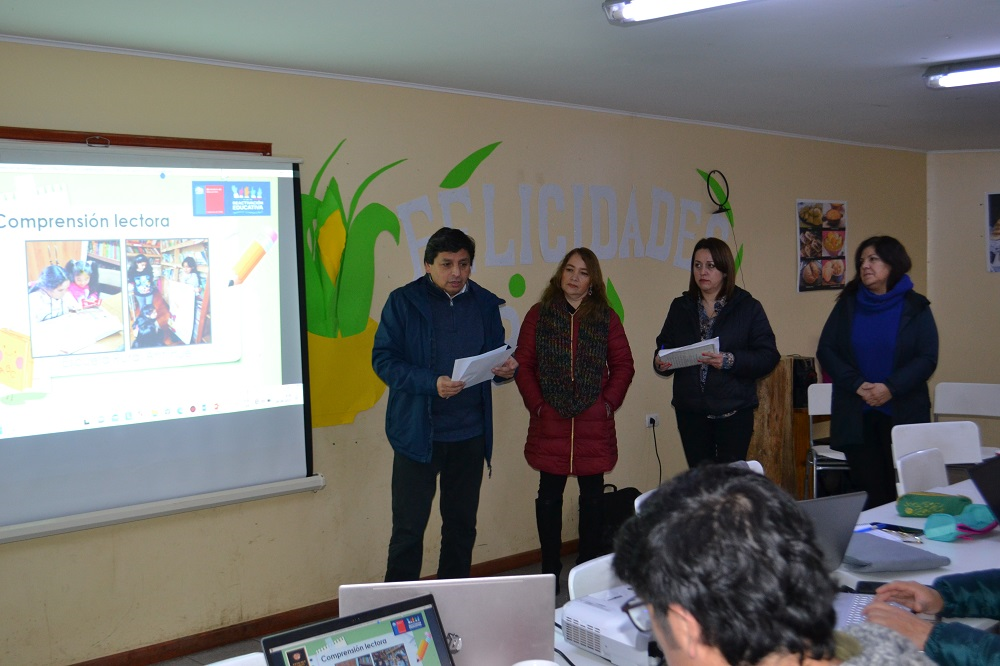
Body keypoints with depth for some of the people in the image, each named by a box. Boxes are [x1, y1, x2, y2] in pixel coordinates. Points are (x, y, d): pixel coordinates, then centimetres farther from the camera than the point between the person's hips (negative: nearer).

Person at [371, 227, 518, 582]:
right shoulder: (404, 302, -4)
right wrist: (431, 383, -24)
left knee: (462, 525, 13)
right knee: (408, 528, 1)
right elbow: (383, 359, -9)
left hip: (470, 434, 4)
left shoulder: (486, 304, 7)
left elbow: (497, 355, 15)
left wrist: (506, 368, -10)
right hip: (417, 433, -4)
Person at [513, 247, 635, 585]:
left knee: (593, 495, 7)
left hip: (594, 423, 1)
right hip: (550, 422, 0)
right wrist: (536, 403, -7)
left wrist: (609, 402, -4)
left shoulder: (606, 317, 6)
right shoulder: (539, 315, 3)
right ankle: (550, 572, 15)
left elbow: (623, 364, 6)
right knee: (549, 495, 5)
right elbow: (523, 364, 1)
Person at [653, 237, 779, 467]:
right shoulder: (680, 307, 12)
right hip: (690, 411, 3)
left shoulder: (748, 307, 1)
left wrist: (730, 361, -21)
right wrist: (660, 363, -11)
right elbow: (664, 347, 12)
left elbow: (768, 356, -6)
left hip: (734, 412, -3)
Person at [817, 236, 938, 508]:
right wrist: (857, 385, -11)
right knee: (870, 487, 0)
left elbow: (927, 358, -3)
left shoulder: (915, 307, 4)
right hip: (855, 414, 1)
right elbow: (825, 350, 3)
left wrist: (890, 388, -17)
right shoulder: (847, 305, 10)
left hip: (902, 413, -1)